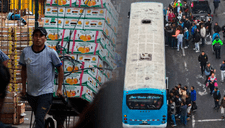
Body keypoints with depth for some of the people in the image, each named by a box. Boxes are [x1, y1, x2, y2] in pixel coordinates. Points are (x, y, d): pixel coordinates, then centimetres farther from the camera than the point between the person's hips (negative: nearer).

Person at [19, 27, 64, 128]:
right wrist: (23, 87, 15)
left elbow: (60, 70, 0)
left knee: (39, 118, -15)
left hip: (46, 93, -4)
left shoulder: (51, 53, -11)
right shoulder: (25, 52, -2)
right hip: (31, 92, 4)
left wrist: (59, 88, 0)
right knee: (38, 118, 17)